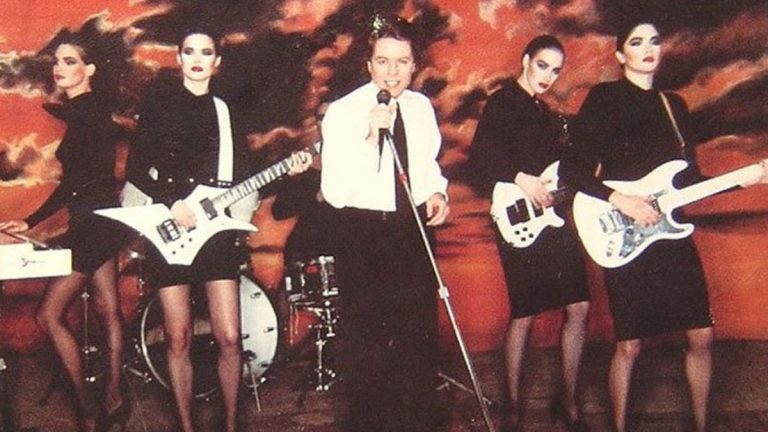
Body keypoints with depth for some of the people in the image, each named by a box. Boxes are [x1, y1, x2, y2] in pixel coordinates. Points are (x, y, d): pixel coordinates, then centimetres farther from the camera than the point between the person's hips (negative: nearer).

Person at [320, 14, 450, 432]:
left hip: (414, 228, 5)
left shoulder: (421, 107, 2)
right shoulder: (343, 112, -15)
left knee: (420, 331, 15)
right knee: (366, 338, 6)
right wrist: (372, 136, -32)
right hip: (362, 233, -5)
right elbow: (334, 192, -23)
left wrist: (436, 190, -1)